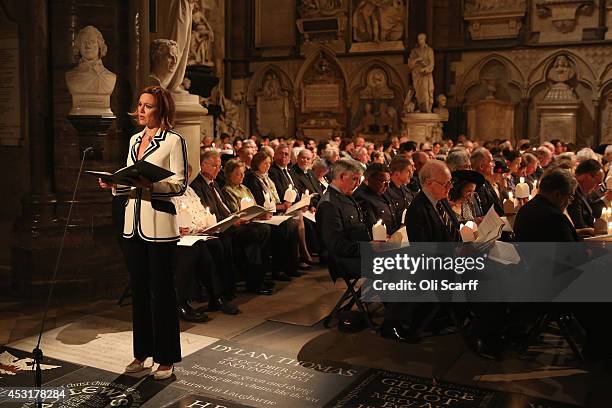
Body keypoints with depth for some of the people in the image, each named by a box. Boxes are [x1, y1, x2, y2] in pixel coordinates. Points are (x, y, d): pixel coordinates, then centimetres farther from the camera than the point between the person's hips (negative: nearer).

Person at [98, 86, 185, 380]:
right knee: (138, 289, 12)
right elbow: (130, 182, 18)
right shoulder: (135, 140, 16)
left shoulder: (174, 140, -5)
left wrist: (150, 183, -26)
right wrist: (114, 184, -2)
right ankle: (142, 352, 25)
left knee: (161, 291, -1)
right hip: (133, 223, 7)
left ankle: (166, 358, 11)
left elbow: (180, 184, -11)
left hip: (159, 225, -7)